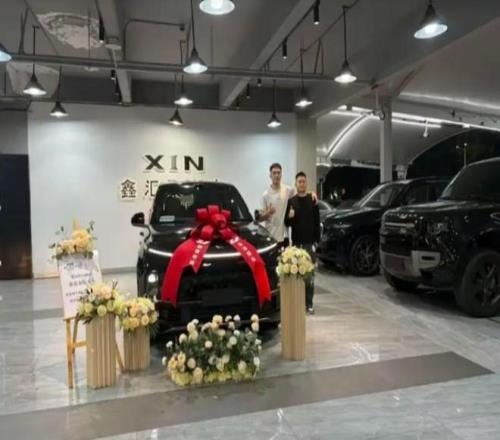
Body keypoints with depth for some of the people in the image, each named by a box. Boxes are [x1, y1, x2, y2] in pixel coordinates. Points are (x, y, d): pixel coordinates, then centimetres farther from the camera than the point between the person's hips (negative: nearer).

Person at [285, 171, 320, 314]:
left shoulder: (313, 200, 3)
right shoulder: (291, 201, 6)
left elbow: (317, 222, 2)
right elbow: (287, 223, 6)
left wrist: (317, 240, -4)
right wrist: (289, 217, -16)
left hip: (310, 243, -1)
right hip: (296, 242, 1)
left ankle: (309, 303, 9)